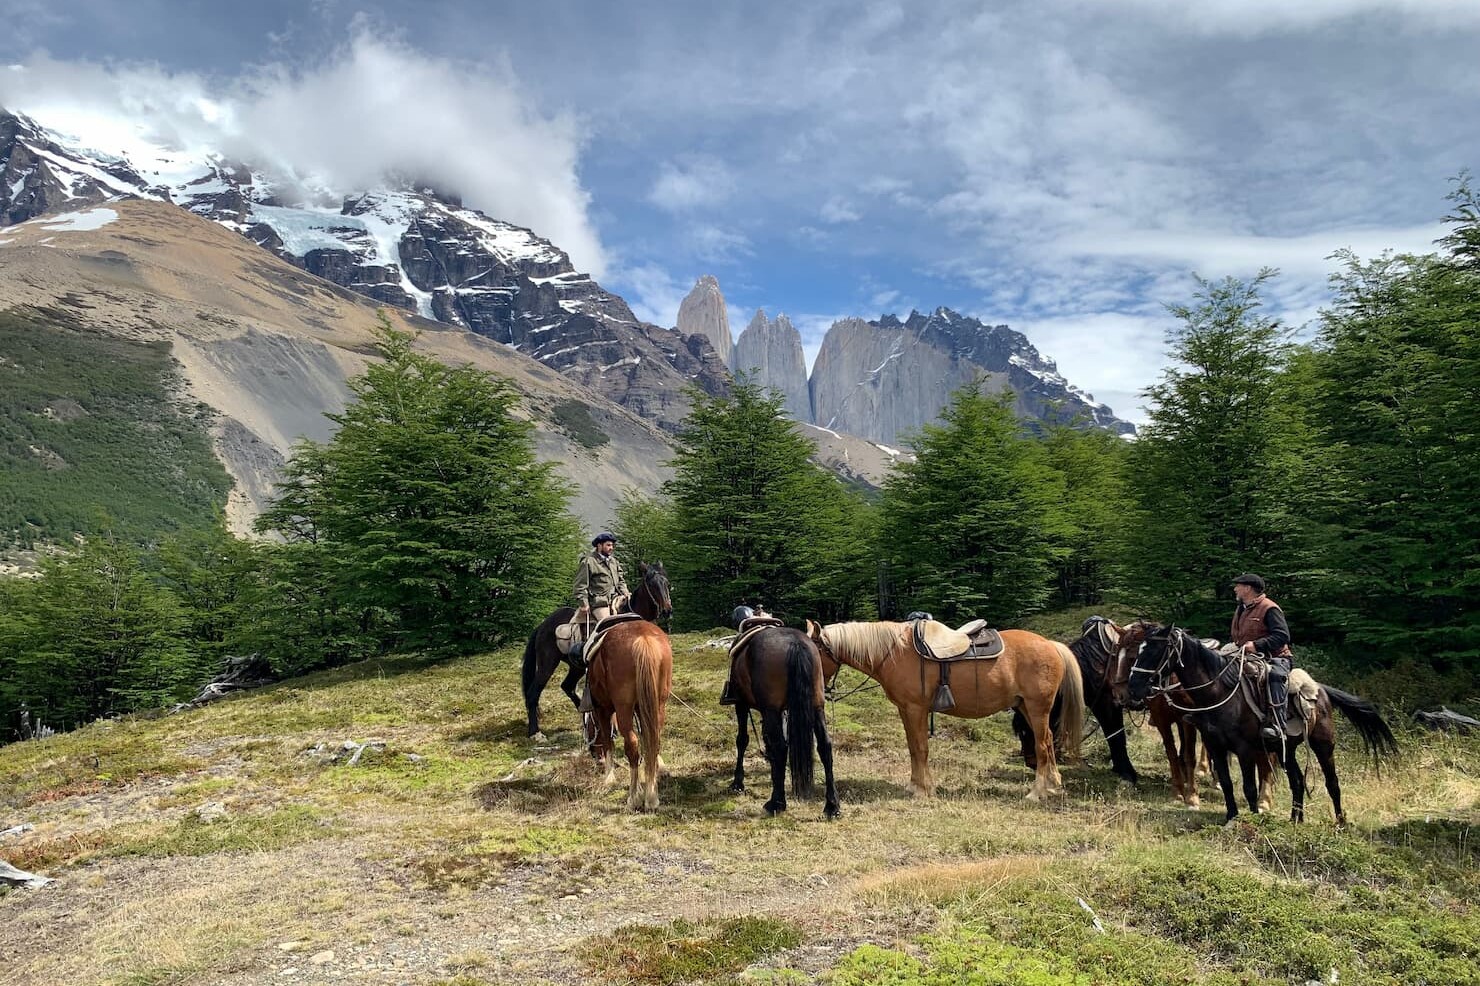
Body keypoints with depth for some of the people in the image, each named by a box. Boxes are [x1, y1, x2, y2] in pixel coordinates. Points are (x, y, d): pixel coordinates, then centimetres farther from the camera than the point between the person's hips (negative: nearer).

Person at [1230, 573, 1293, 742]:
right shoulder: (1241, 610, 20)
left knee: (1275, 675, -39)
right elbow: (1235, 636, 32)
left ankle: (1276, 725, -45)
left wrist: (1256, 644, -31)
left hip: (1274, 659, -9)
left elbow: (1282, 636, -21)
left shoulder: (1269, 608, -9)